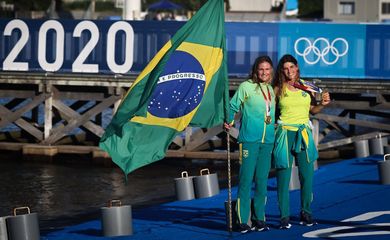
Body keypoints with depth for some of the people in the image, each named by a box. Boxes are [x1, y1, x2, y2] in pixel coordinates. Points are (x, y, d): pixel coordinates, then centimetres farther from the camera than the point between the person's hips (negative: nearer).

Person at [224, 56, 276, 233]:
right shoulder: (246, 87, -2)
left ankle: (259, 218, 15)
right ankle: (243, 220, -4)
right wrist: (230, 122, -10)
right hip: (249, 139, -5)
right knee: (246, 180, -7)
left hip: (267, 140, 5)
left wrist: (275, 125, 13)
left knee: (262, 180, 8)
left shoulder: (271, 90, 14)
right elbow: (233, 106, 0)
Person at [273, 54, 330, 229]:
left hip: (304, 134, 2)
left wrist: (323, 104, 0)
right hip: (285, 134, -2)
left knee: (307, 175, 0)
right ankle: (284, 217, 3)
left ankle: (306, 213, 15)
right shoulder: (279, 89, 2)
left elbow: (312, 110, 17)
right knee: (283, 176, -3)